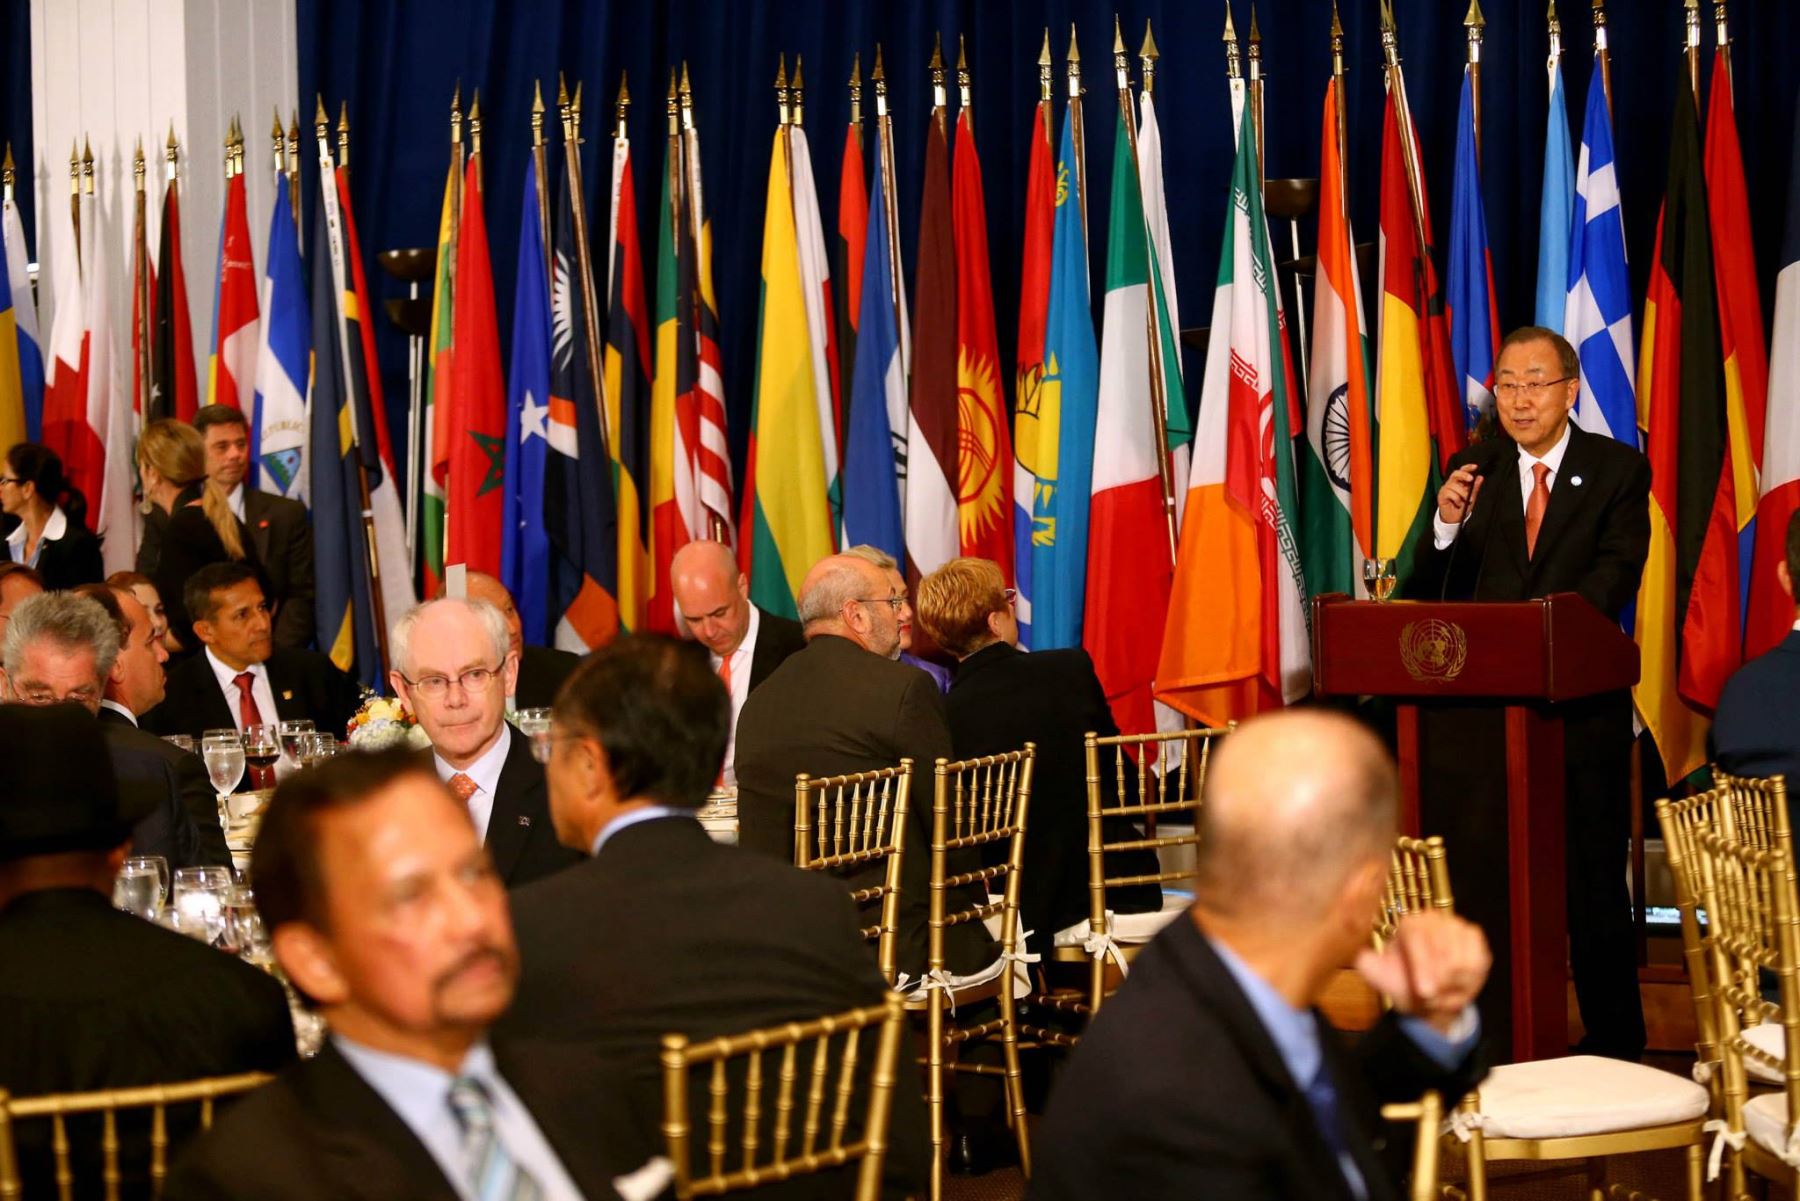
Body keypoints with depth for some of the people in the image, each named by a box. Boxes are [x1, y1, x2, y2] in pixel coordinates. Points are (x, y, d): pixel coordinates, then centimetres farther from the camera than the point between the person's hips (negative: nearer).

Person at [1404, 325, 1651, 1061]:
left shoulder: (1618, 469, 2)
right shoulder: (1472, 470, 7)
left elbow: (1617, 575, -10)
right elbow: (1427, 593, 1)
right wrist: (1446, 527, -19)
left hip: (1581, 703, -2)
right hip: (1479, 703, 2)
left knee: (1591, 875, 6)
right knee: (1479, 877, 3)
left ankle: (1613, 1044, 18)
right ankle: (1492, 1040, 10)